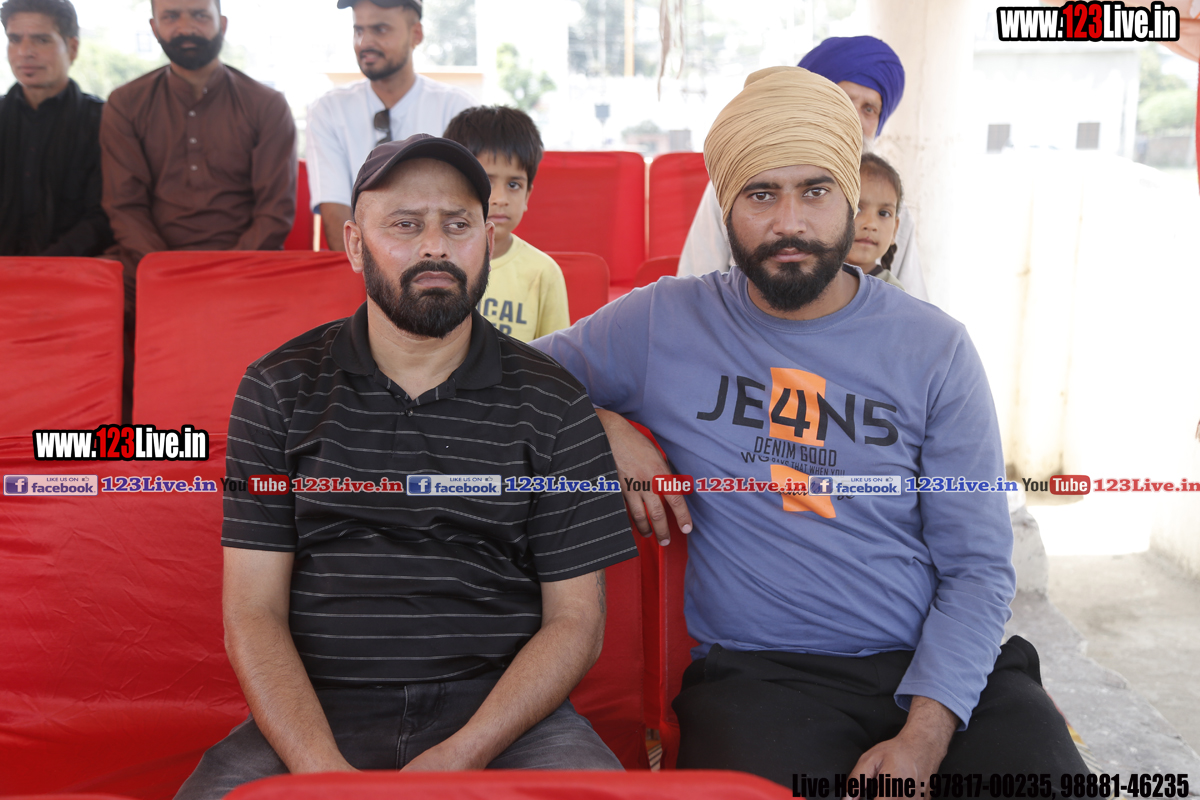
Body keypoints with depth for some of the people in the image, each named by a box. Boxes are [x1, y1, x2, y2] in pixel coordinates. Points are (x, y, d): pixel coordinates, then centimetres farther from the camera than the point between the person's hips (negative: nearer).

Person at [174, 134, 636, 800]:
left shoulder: (552, 405, 2)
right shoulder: (278, 390, 4)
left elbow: (575, 619, 1)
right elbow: (253, 611, 0)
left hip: (498, 705, 1)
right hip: (317, 711, 0)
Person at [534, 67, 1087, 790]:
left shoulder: (934, 348, 3)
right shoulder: (662, 323, 3)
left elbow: (978, 566, 1)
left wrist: (924, 736, -13)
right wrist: (604, 426, -7)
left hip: (938, 662, 2)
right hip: (758, 673, -2)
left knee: (1048, 770, -22)